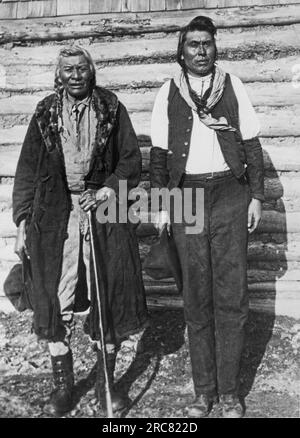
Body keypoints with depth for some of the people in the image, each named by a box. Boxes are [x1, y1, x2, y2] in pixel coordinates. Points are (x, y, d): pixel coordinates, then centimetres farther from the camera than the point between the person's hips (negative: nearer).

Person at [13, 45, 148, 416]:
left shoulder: (111, 109, 6)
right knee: (54, 301, 2)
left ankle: (107, 382, 22)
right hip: (54, 216, 1)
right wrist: (22, 223, 3)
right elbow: (27, 170, 8)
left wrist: (112, 188, -12)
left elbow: (131, 159, 7)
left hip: (104, 210, 0)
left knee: (109, 298, 4)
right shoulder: (45, 113, 9)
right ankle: (62, 385, 19)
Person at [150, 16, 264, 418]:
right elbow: (158, 153, 9)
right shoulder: (168, 93, 10)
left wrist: (256, 195, 2)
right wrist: (161, 204, 2)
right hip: (186, 195, 1)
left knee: (231, 294, -2)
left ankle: (229, 391, 10)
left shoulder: (232, 86, 10)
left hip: (230, 193, 0)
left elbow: (251, 144, 9)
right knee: (196, 297, 3)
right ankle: (204, 390, 14)